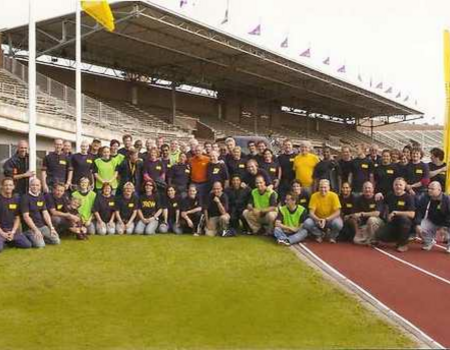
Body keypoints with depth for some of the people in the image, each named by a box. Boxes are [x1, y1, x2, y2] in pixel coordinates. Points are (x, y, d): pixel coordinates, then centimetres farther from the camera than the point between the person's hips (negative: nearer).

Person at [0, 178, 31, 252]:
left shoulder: (16, 198, 6)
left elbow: (17, 218, 8)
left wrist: (13, 232, -6)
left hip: (13, 230, 4)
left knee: (28, 245, -10)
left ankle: (9, 242, 12)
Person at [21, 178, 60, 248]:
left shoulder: (41, 197, 10)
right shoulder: (25, 198, -10)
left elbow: (45, 213, 8)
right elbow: (26, 216, -15)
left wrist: (51, 227, -1)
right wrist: (35, 230, -19)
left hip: (42, 226, 6)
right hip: (30, 228, -6)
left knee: (57, 241, -5)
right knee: (40, 244, -24)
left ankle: (40, 238, 16)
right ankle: (29, 238, 5)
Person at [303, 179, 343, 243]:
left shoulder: (333, 195, -15)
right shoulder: (314, 196, -12)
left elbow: (337, 212, -18)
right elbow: (311, 213, -14)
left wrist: (326, 220, -31)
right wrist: (318, 220, -34)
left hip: (331, 219, -1)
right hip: (318, 219, 1)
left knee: (338, 224, -34)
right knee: (307, 223, -27)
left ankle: (332, 236, 2)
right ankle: (320, 235, 5)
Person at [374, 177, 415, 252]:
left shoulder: (409, 197, -10)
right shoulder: (390, 196, 5)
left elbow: (412, 214, -22)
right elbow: (387, 208, 26)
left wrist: (396, 213, -22)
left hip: (406, 224, -3)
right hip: (392, 223, 3)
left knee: (403, 218, -38)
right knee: (379, 235, -23)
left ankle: (403, 243, -18)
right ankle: (397, 238, 9)